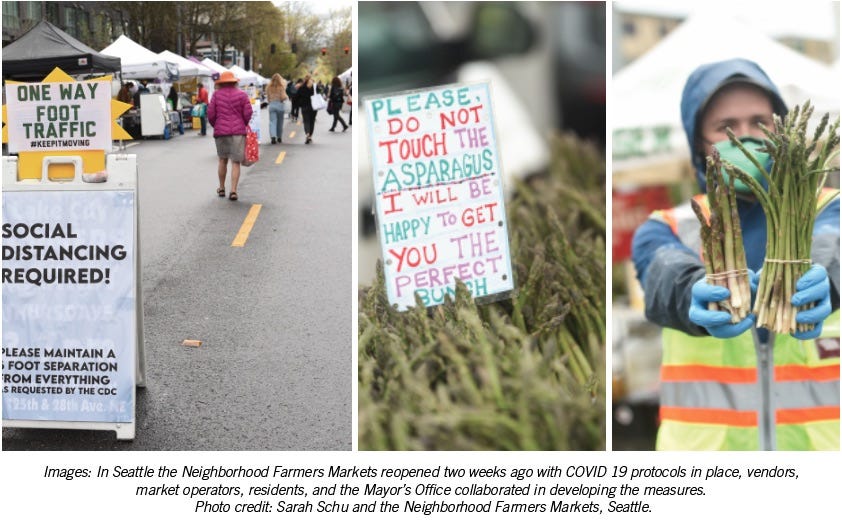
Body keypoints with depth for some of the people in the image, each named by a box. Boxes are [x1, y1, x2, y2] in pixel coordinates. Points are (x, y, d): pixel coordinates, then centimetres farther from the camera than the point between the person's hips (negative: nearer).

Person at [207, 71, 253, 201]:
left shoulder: (216, 94, 2)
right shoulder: (242, 95, 0)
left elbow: (211, 113, 1)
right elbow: (248, 113, -2)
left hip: (221, 131, 1)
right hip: (238, 131, -1)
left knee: (223, 160, 17)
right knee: (235, 162, 0)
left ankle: (221, 188, 25)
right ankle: (233, 191, -8)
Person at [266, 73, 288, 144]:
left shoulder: (269, 88, 1)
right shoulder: (281, 87, -9)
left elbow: (268, 97, 8)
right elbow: (283, 97, -13)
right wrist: (287, 97, 7)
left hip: (271, 105, 2)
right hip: (280, 105, -2)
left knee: (272, 122, -2)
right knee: (280, 122, 12)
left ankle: (273, 136, -21)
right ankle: (279, 137, 21)